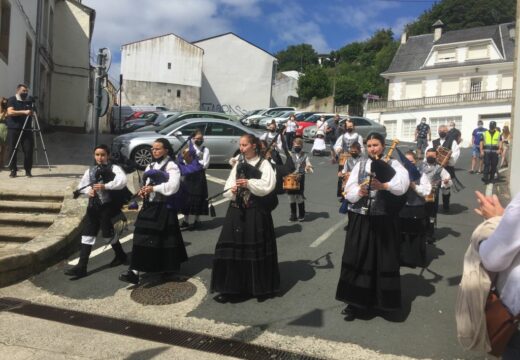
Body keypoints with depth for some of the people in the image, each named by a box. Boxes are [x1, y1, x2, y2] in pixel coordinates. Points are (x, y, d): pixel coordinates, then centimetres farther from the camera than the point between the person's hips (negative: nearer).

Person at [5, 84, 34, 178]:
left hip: (26, 130, 3)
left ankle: (28, 170, 4)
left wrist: (32, 113, 1)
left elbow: (31, 115, 23)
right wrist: (24, 112, -22)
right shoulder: (12, 100, 2)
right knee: (13, 150, 0)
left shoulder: (28, 102, 15)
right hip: (13, 129, -3)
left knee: (28, 150, -5)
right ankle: (13, 170, 9)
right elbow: (10, 112, -13)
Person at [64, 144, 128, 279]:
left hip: (109, 206, -5)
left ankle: (120, 255, 27)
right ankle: (81, 267, 5)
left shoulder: (114, 168, -4)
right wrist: (88, 190, -9)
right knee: (88, 235, 2)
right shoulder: (90, 170, 13)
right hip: (94, 206, 5)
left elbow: (122, 181, -22)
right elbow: (81, 186, 13)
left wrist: (105, 186, -30)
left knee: (107, 232, -1)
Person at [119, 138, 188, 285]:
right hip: (149, 206, 7)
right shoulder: (151, 166, 14)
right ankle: (135, 271, 8)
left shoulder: (171, 166, -9)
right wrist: (143, 190, -4)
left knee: (165, 238, 5)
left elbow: (172, 186, -21)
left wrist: (154, 188, -19)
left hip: (164, 208, -6)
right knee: (142, 238, 2)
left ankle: (167, 267, 25)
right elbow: (146, 183, 18)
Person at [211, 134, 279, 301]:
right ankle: (229, 287, 12)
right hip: (237, 210, 5)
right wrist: (232, 190, -11)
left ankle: (260, 286, 19)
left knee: (256, 248, 2)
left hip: (256, 211, -4)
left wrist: (249, 183, -21)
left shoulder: (264, 164, -1)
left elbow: (268, 185, -14)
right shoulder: (238, 164, 14)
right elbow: (228, 186, 10)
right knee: (231, 247, 2)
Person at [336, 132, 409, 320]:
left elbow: (403, 184, -19)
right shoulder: (360, 165, 7)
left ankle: (383, 299, 25)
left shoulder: (392, 165, 0)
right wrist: (358, 192, -21)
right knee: (357, 260, 4)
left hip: (383, 220, -2)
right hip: (360, 220, 2)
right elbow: (348, 190, 0)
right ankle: (356, 302, 15)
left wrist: (384, 185, -34)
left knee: (383, 261, 6)